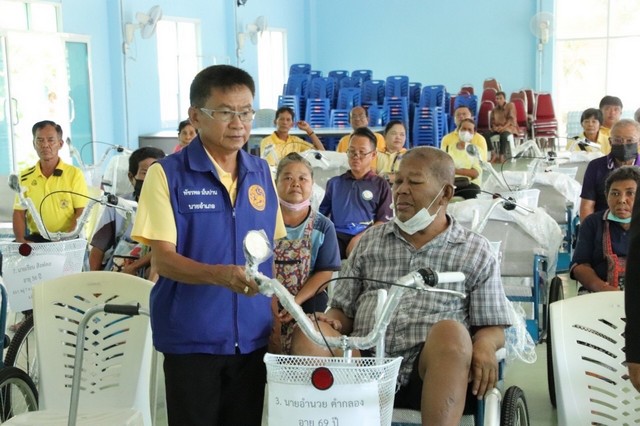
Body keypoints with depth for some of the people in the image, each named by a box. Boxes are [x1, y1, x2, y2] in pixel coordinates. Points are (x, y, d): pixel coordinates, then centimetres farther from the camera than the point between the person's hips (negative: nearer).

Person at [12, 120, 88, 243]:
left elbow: (81, 212, -3)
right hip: (35, 238, 3)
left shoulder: (74, 174, 2)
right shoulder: (25, 177, 11)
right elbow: (19, 213, 10)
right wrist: (21, 239, -8)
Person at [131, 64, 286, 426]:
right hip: (192, 338, -4)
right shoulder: (168, 174, -8)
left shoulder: (262, 173, 6)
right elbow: (163, 259, -13)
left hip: (253, 337, 4)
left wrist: (276, 314, 5)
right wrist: (220, 275, -30)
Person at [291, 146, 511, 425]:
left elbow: (492, 327, 10)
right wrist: (330, 322, -3)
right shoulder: (370, 241, 21)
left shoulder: (475, 251, 14)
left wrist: (484, 346, -13)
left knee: (450, 331, -35)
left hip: (434, 370, -2)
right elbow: (344, 311, 20)